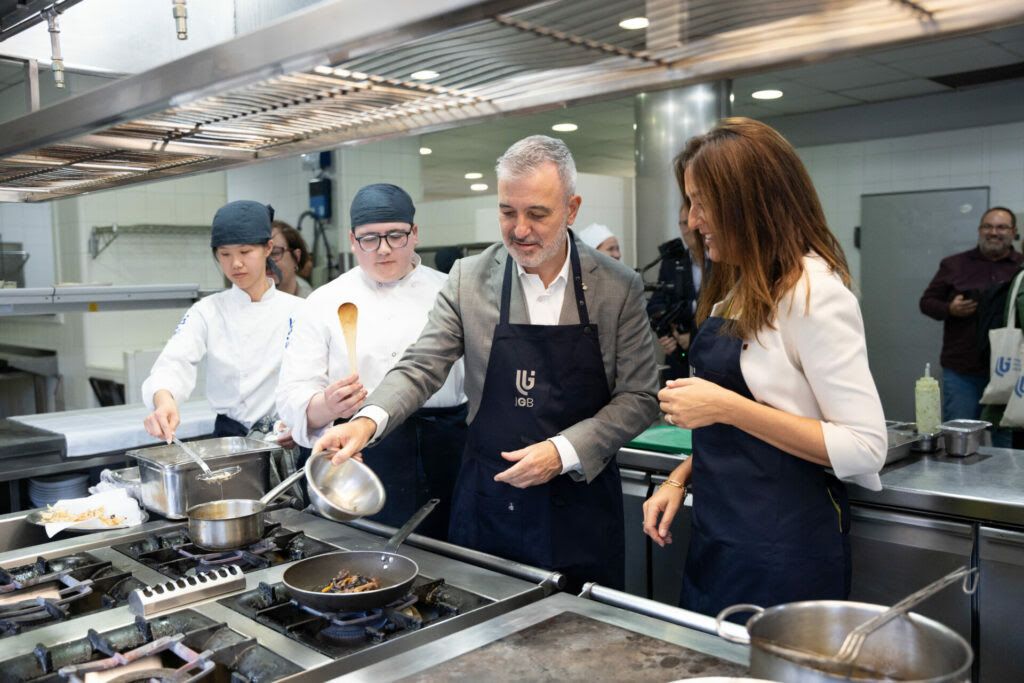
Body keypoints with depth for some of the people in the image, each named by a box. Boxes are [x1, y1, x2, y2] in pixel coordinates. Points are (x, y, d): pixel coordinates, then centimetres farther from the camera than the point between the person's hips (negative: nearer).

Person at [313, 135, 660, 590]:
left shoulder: (619, 288, -5)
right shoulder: (468, 278, -2)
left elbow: (640, 397, -4)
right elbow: (420, 368, -1)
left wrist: (563, 451, -16)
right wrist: (368, 420, -21)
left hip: (580, 502, 0)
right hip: (488, 505, 1)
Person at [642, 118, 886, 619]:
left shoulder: (812, 291, -17)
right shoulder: (739, 288, 9)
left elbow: (865, 449, -20)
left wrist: (727, 407, -24)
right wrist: (681, 477, 6)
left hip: (784, 543, -8)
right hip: (718, 531, 8)